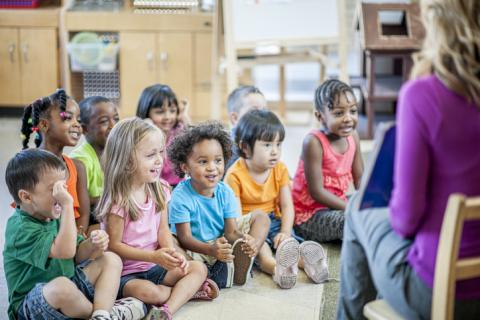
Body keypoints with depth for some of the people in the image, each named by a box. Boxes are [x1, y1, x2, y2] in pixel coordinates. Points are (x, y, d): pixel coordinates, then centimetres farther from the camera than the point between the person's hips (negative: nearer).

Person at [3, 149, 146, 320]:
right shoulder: (21, 228, -22)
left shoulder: (53, 216, 6)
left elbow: (77, 255, 11)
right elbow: (65, 251, -35)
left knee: (111, 260, 2)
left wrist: (93, 244, -12)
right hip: (31, 304, -9)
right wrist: (68, 205, -35)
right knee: (62, 286, -42)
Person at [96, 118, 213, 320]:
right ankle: (188, 290, -10)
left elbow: (163, 230, 3)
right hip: (125, 273, -7)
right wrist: (154, 256, -22)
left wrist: (172, 254, -18)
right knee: (147, 291, -35)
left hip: (155, 266, 7)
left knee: (198, 268, -10)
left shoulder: (159, 190, 2)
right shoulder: (118, 200, -18)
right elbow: (114, 245, -15)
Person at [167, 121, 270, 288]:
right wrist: (211, 250, -42)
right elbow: (185, 238, -23)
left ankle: (241, 266, -24)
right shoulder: (181, 197, -21)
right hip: (196, 248, -5)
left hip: (222, 242, 5)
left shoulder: (225, 192, -7)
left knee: (260, 218, -1)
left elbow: (231, 231, -11)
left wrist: (246, 240, -35)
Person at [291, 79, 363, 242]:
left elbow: (359, 179, 9)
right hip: (308, 215, -8)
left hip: (337, 206, 8)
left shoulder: (353, 136, 1)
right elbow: (317, 192, -21)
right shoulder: (314, 142, -21)